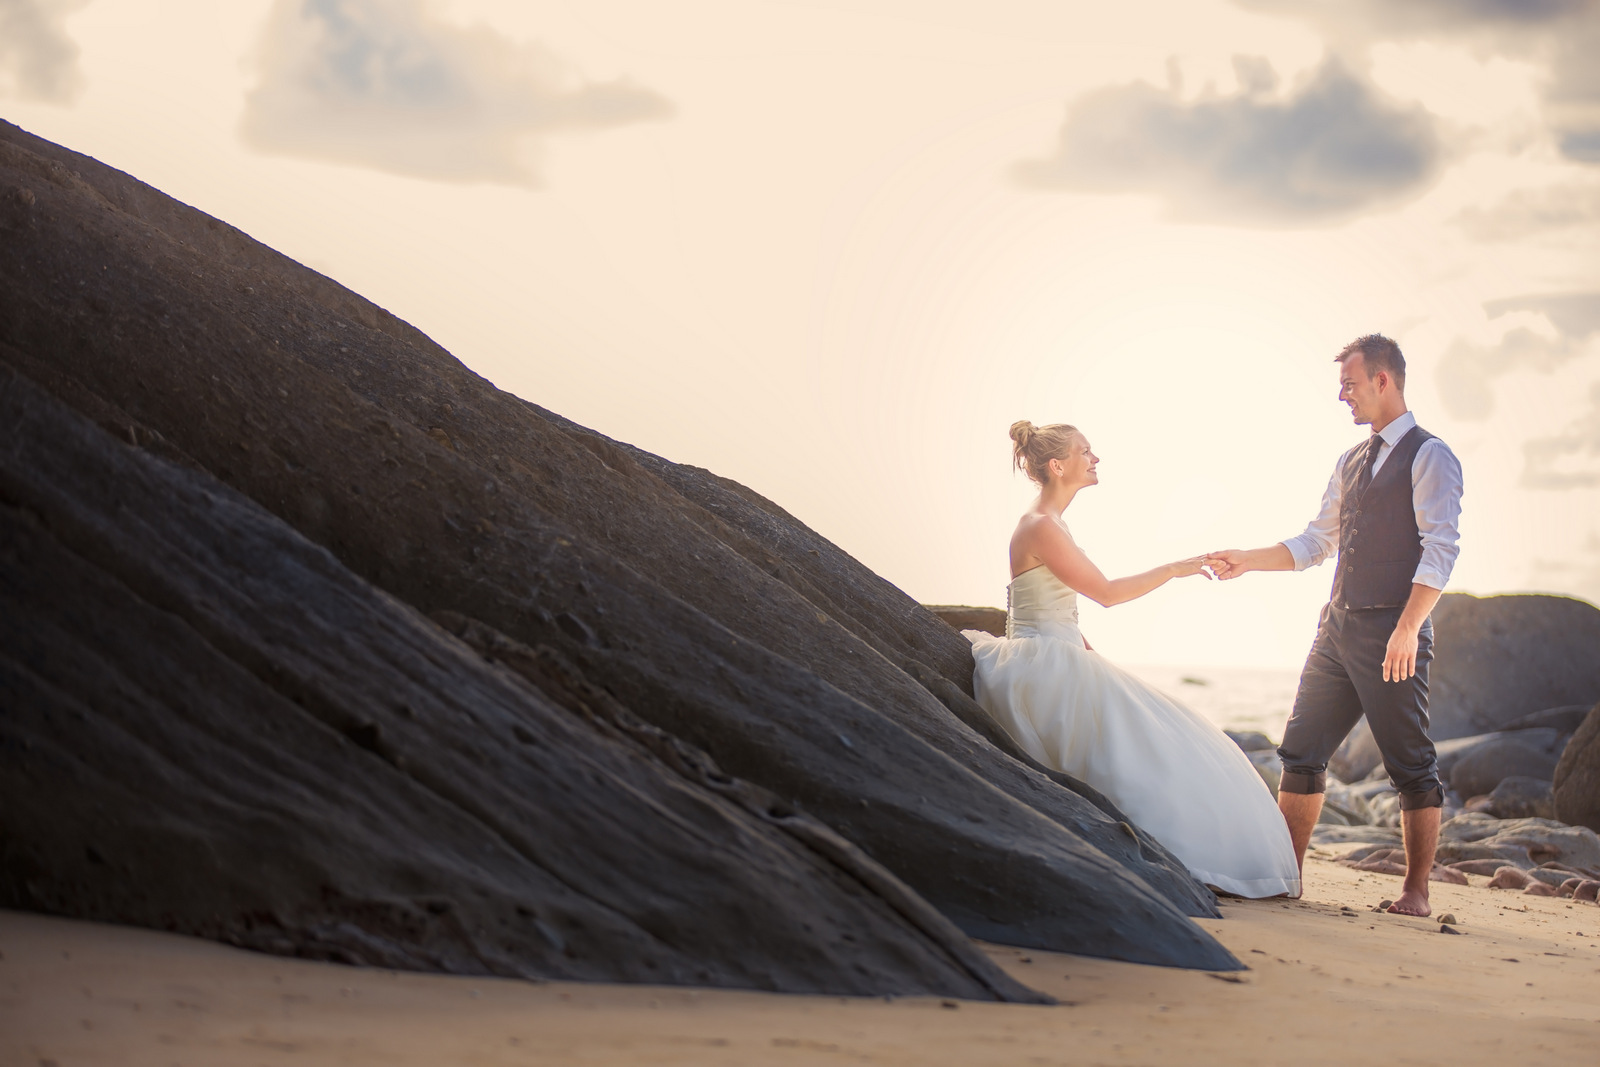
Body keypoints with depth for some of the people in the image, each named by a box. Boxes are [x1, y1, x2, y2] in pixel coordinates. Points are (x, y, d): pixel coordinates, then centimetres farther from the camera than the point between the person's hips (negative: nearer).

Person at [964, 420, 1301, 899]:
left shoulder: (1050, 524, 16)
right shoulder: (1041, 528, -16)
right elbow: (1106, 592, -14)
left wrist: (1093, 658, 19)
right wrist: (1172, 570, -6)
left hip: (1062, 664, 10)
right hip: (1047, 668, -10)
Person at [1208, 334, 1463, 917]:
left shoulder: (1429, 457, -6)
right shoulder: (1350, 464, 18)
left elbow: (1440, 549, -14)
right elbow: (1315, 543, 22)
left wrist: (1408, 628, -22)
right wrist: (1247, 561, 10)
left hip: (1392, 634, -8)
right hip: (1338, 628, 8)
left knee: (1411, 765, -2)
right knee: (1301, 753, 6)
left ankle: (1416, 892, 4)